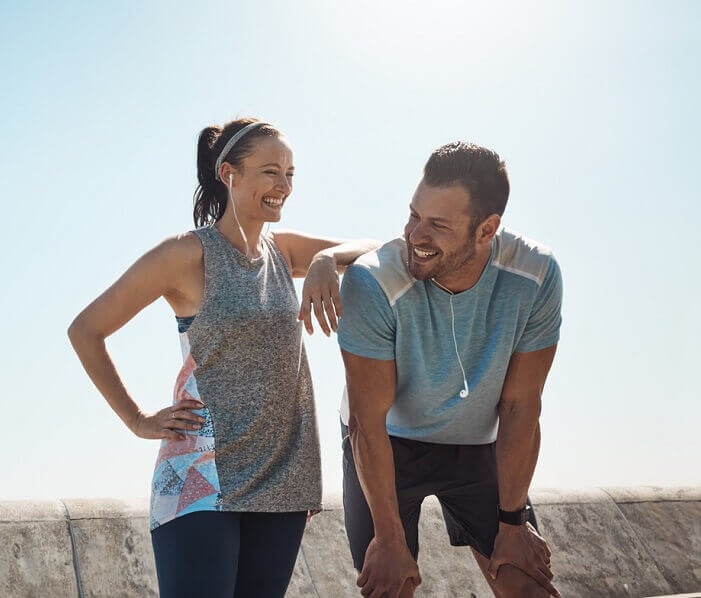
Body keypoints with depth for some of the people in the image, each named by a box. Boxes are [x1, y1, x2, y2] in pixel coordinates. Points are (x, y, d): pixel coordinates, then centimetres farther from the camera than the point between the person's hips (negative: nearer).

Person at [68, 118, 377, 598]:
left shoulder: (282, 250, 9)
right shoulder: (188, 254, -8)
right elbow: (85, 330, -5)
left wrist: (326, 259, -12)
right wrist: (138, 421, -5)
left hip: (283, 479, 6)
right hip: (205, 480, -6)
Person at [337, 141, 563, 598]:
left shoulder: (536, 277, -25)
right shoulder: (372, 284, -31)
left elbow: (520, 408, -15)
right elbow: (368, 422, -23)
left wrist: (512, 521, -9)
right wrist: (390, 539, -18)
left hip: (477, 445, 2)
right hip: (386, 445, -2)